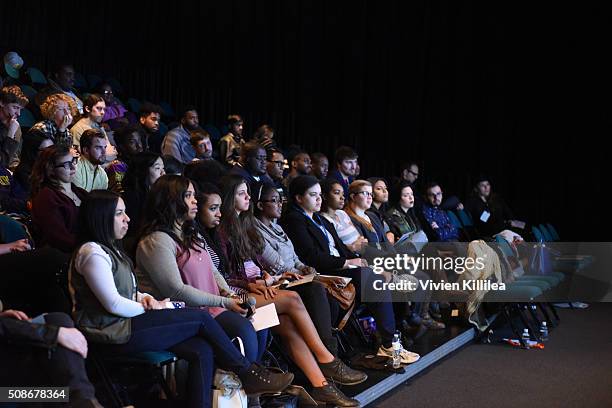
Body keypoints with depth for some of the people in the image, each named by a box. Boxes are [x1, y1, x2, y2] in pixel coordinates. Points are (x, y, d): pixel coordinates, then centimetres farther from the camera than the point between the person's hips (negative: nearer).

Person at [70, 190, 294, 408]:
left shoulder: (109, 248, 20)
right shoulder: (92, 253, -12)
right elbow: (113, 304, -17)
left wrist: (145, 298, 3)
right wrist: (151, 307, -5)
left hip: (125, 323, 9)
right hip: (113, 333, -9)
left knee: (202, 350, -13)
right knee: (200, 318, -14)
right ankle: (248, 373, 0)